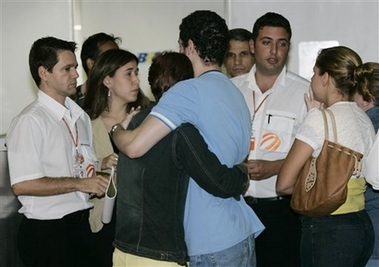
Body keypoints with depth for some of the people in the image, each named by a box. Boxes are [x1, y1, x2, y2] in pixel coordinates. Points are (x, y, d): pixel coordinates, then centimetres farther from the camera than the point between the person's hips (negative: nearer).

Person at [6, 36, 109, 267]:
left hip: (80, 223, 8)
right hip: (47, 231, -7)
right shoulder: (31, 121, -14)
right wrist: (79, 183, -19)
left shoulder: (80, 116, 12)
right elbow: (22, 185, -21)